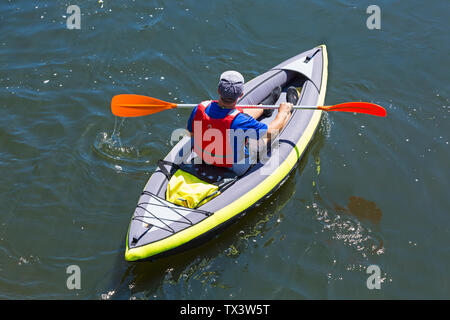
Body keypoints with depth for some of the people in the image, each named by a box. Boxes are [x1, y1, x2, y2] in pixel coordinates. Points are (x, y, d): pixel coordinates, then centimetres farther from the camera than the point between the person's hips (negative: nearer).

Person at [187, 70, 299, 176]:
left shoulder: (200, 108, -26)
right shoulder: (238, 120, -39)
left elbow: (190, 133, -5)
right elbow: (271, 132, -22)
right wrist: (283, 112, -2)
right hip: (236, 167, -5)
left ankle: (265, 107, 55)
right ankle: (289, 112, 47)